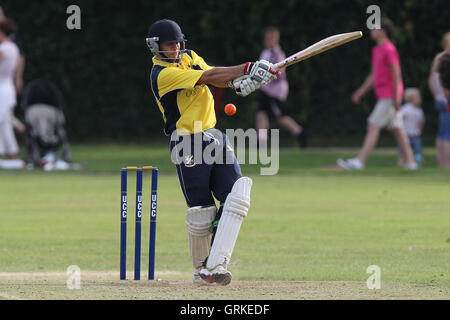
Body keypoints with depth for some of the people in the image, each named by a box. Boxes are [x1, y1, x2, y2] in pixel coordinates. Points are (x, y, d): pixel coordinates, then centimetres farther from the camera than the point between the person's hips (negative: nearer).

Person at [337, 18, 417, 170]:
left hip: (389, 96, -10)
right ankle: (409, 162, 10)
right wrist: (361, 92, 21)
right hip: (383, 96, 10)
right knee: (396, 129, 9)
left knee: (373, 126, -12)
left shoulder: (389, 50, -13)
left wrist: (396, 97, -20)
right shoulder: (376, 50, 16)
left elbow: (396, 74, -17)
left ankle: (359, 161, -16)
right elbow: (374, 75, 24)